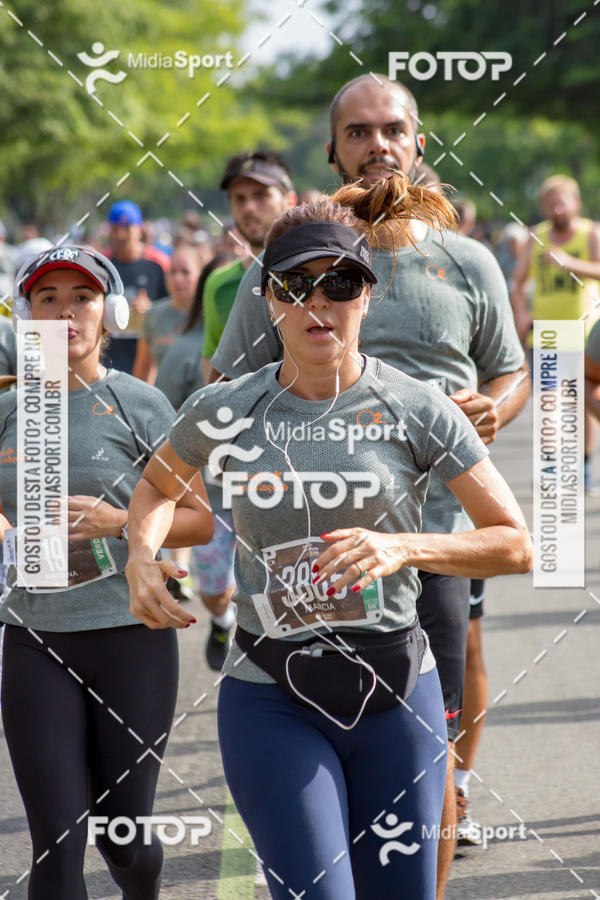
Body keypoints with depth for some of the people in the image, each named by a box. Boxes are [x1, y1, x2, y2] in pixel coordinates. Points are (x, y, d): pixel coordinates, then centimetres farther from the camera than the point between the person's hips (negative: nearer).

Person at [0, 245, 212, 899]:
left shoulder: (139, 405, -1)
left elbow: (201, 520, -1)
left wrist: (118, 522, -15)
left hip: (130, 632, -2)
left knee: (123, 837, 6)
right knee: (58, 844, -5)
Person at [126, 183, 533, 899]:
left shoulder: (417, 410, -3)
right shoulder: (223, 412, 0)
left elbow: (515, 544, -2)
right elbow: (157, 484, 21)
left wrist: (403, 548, -18)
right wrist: (141, 557, 0)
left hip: (396, 691, 1)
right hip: (272, 700, -1)